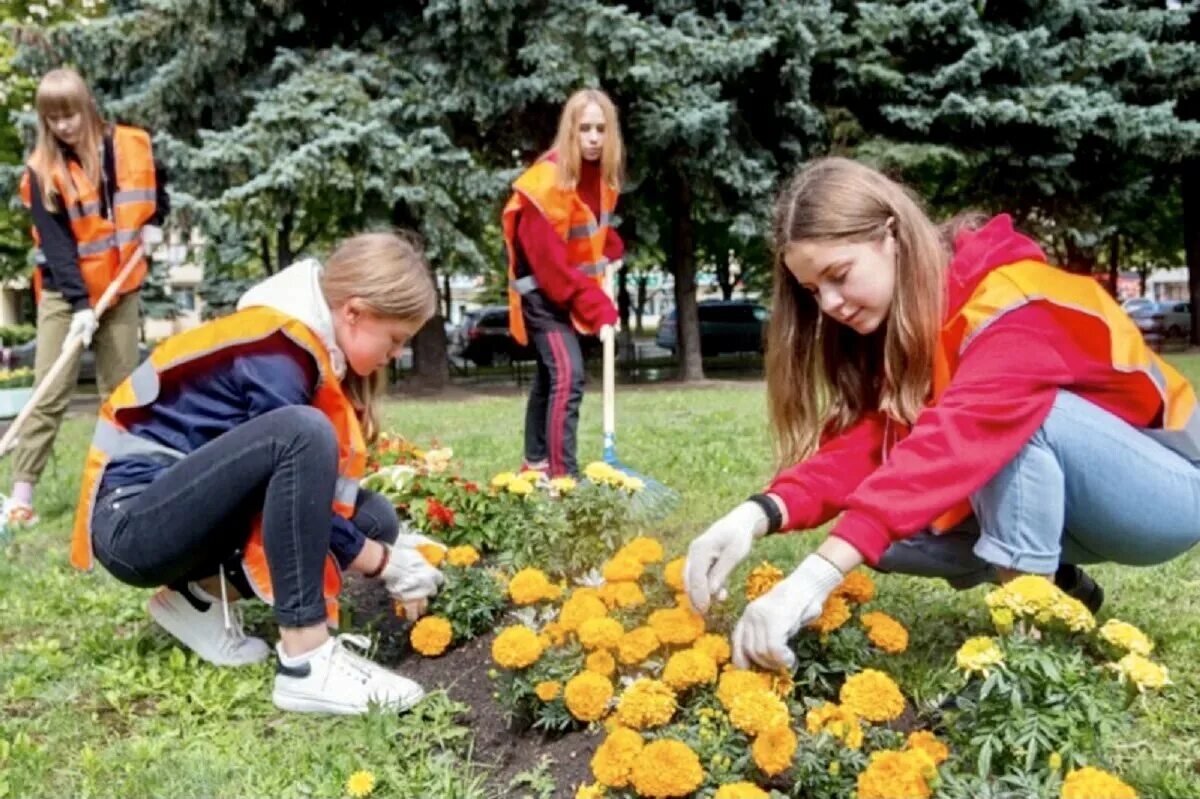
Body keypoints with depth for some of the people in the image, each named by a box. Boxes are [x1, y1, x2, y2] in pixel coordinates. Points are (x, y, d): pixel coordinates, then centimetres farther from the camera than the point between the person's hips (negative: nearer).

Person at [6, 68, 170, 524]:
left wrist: (154, 223, 0)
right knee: (50, 396, -6)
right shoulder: (42, 171, -10)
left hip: (121, 290, 3)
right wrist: (80, 304, -23)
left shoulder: (132, 146, -3)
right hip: (65, 294, -2)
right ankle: (22, 491, -1)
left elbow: (156, 186, 19)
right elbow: (56, 243, -15)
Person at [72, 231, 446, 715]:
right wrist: (386, 564, -10)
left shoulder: (306, 341, 6)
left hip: (191, 510, 9)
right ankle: (305, 662, -30)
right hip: (134, 520, -9)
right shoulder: (278, 352, -21)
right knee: (302, 432, -32)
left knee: (372, 518, -1)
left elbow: (309, 491, 11)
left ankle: (201, 594, 5)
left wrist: (387, 543, 2)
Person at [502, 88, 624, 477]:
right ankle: (564, 478, -20)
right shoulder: (548, 179, -25)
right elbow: (551, 260, -26)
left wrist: (610, 253, -1)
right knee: (568, 377, -20)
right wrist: (597, 309, -28)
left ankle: (536, 464, 30)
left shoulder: (602, 174, 0)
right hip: (544, 292, -8)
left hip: (573, 290, 8)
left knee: (550, 376, 17)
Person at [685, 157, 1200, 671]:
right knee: (886, 528, -14)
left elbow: (954, 439, -44)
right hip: (1058, 492, 7)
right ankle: (1056, 586, 7)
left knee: (1020, 411, -34)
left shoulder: (1012, 300, -28)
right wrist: (759, 513, -35)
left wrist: (818, 574, -53)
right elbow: (862, 440, -17)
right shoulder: (900, 319, -3)